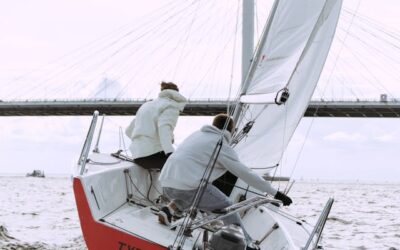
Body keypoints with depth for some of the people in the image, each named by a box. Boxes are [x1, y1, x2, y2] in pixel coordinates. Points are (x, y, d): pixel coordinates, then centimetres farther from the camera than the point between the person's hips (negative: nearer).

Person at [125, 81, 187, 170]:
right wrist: (170, 152, -36)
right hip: (152, 154, -9)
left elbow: (129, 131, 29)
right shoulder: (172, 107, 1)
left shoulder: (147, 105, 25)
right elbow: (164, 128, -21)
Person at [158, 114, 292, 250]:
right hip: (187, 186, -7)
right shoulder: (222, 146, -1)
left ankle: (169, 210, 15)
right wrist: (275, 193, -2)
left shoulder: (198, 135, 20)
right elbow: (246, 174, -4)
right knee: (227, 208, 5)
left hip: (166, 184, 7)